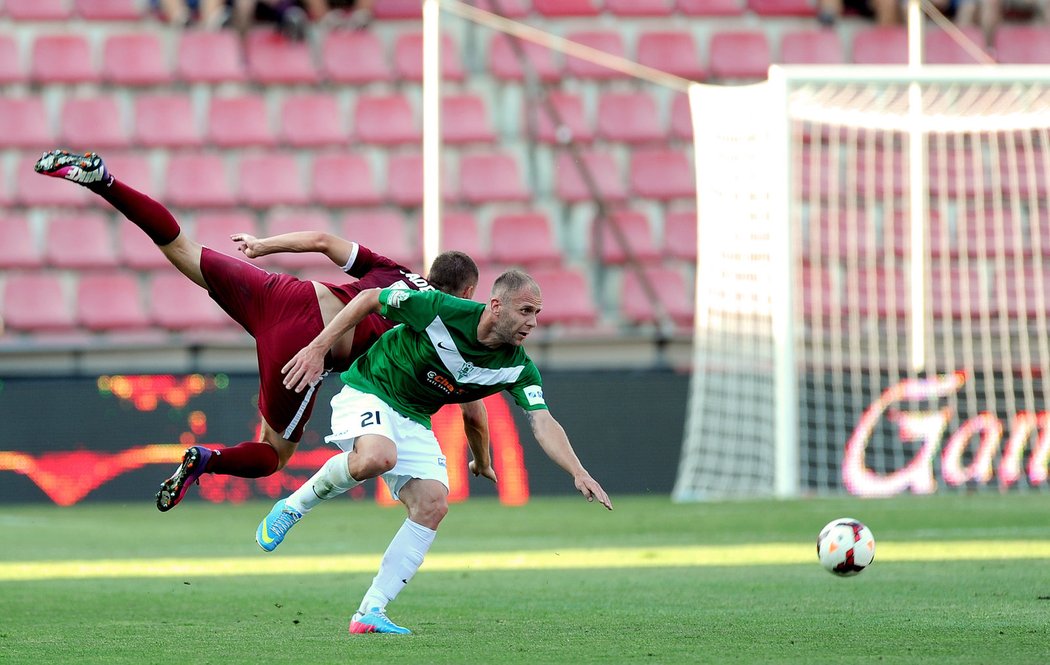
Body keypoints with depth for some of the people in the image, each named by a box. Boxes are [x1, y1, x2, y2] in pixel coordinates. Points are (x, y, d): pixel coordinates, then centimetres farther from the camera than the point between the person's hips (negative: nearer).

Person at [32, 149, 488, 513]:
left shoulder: (394, 273, 23)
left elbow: (323, 241, 18)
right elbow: (473, 415, 13)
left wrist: (264, 245, 31)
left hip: (284, 295, 5)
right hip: (307, 345, -5)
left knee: (180, 249, 11)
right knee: (274, 454, 13)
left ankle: (100, 179, -5)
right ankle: (205, 462, -16)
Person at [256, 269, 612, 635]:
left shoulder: (518, 367, -9)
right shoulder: (441, 310, -23)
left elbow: (543, 422, -14)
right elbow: (368, 299, -12)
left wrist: (579, 473, -28)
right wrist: (318, 348, -14)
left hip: (415, 421, 6)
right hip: (367, 394, -6)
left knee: (433, 506, -15)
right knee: (376, 457, -38)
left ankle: (371, 613, -11)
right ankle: (293, 507, -11)